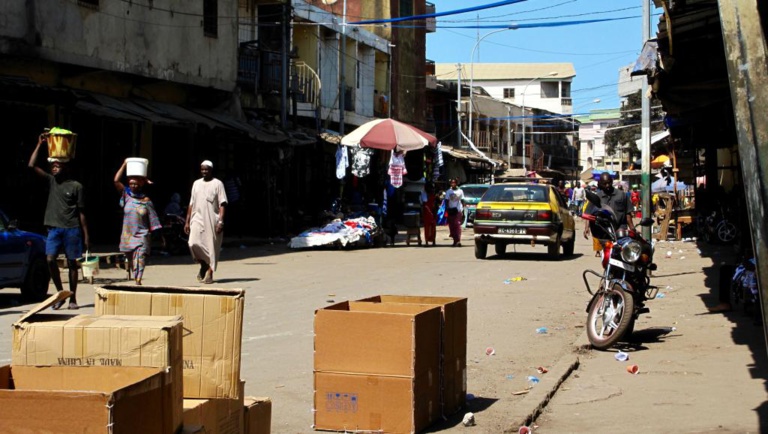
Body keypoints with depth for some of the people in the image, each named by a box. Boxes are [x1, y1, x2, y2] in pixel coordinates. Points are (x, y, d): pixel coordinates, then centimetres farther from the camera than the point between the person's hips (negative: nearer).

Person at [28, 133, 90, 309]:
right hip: (54, 228, 3)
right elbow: (31, 165, 3)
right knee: (50, 259, -12)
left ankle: (73, 298, 10)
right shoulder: (51, 181, 10)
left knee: (72, 263, 3)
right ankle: (60, 293, 3)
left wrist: (86, 235, -2)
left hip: (72, 229, -3)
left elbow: (81, 212, 1)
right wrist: (39, 144, 1)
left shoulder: (76, 186, 0)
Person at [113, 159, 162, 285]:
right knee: (131, 265, 9)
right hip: (127, 236, 3)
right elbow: (116, 181, -6)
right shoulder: (126, 196, 4)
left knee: (139, 264, -16)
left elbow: (153, 220, 3)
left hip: (141, 237, -3)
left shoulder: (146, 201, 0)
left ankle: (138, 282, -26)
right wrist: (124, 165, -5)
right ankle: (135, 281, 19)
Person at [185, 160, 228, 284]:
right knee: (193, 243, -13)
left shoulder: (217, 184, 2)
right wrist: (187, 221, 13)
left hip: (212, 220, -3)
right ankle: (203, 264, 12)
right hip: (197, 219, 3)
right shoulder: (196, 183, 15)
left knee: (211, 246, -3)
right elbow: (191, 203, 18)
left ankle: (209, 273, 5)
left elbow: (222, 204, -4)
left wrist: (221, 221, -15)